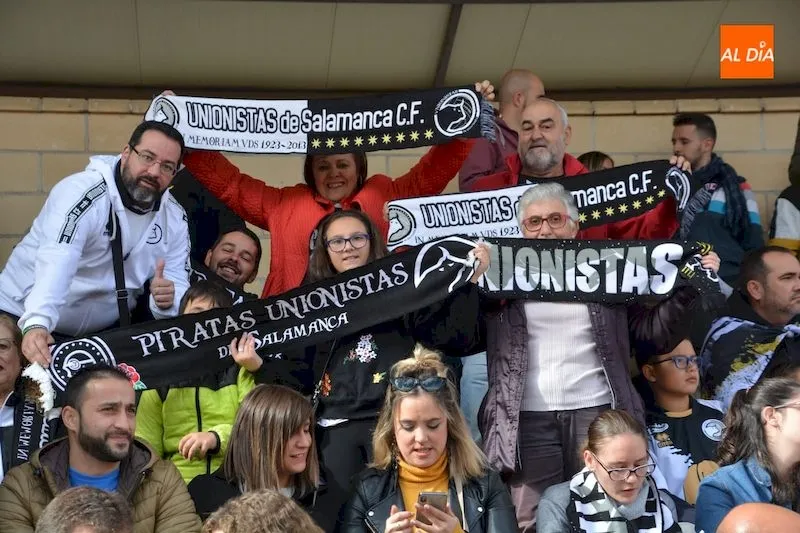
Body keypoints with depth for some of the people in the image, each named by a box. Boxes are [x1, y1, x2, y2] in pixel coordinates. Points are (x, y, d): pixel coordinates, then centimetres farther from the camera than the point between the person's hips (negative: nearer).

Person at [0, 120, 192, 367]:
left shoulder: (175, 218, -4)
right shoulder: (82, 193, -21)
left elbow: (179, 287, -6)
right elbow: (55, 263, -35)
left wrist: (167, 300, -30)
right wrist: (37, 324, -51)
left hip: (105, 332, 5)